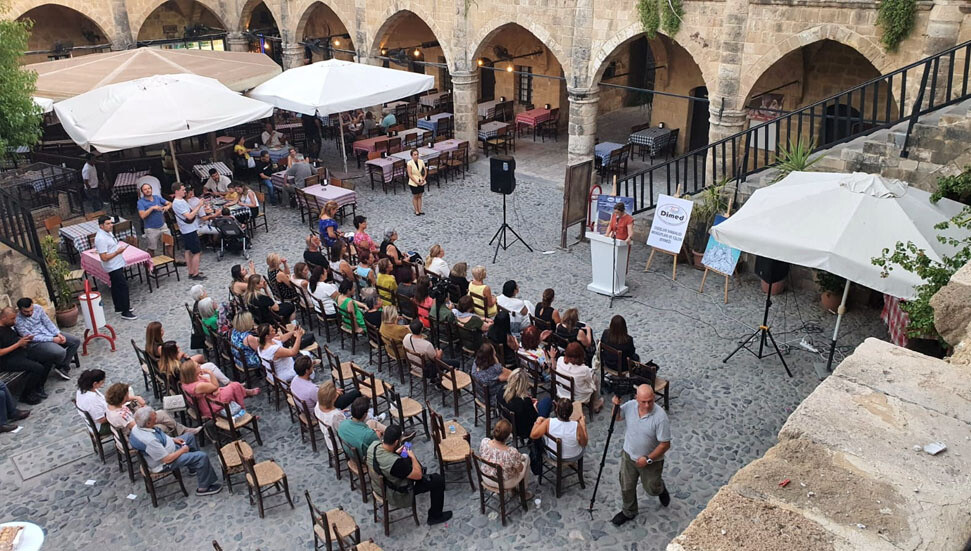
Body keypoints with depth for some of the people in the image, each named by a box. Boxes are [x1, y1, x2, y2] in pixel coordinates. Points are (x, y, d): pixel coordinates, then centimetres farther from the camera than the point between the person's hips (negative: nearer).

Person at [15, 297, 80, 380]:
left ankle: (63, 367, 2)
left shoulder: (37, 308, -4)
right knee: (60, 352, -31)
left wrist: (58, 334, -8)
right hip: (36, 343, -7)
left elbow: (48, 322, 6)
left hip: (49, 333, 7)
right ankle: (59, 366, 7)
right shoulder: (18, 320, -20)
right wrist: (52, 339, -21)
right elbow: (31, 338, -19)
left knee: (76, 341, -2)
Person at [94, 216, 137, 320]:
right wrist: (118, 252, -22)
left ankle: (119, 307, 34)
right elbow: (104, 257, -26)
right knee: (123, 287, -8)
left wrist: (120, 247, 8)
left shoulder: (108, 232, 6)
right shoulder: (101, 239, -25)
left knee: (116, 287, 21)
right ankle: (125, 312, -2)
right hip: (113, 267, -10)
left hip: (117, 265, 10)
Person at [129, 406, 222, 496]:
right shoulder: (150, 441, -39)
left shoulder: (137, 426, -12)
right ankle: (203, 488, 1)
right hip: (164, 463, -10)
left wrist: (173, 439, 4)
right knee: (202, 456, -15)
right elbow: (167, 459, -28)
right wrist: (183, 450, -13)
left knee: (190, 436, 22)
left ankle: (193, 467, 37)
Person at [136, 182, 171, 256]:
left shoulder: (157, 197, 5)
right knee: (151, 249, 6)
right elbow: (142, 216, -21)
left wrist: (167, 206, -18)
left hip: (163, 226, 4)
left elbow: (170, 203, 5)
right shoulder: (140, 202, -8)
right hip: (151, 229, -4)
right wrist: (152, 208, -24)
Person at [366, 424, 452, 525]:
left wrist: (396, 453, -3)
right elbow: (418, 475, -24)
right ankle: (435, 516, 21)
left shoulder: (373, 445, -21)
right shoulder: (395, 463, -41)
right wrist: (413, 457, -11)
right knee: (438, 480, 3)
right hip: (396, 495, -7)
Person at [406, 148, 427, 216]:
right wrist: (416, 182, -20)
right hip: (413, 183, -4)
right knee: (415, 196, 9)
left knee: (419, 196, 13)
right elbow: (410, 175, -17)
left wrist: (423, 179, -11)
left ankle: (420, 210, 23)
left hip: (421, 182, 4)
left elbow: (425, 171, 3)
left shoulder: (421, 161, -4)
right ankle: (416, 211, 19)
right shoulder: (409, 163, -16)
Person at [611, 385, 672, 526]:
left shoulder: (660, 417, -30)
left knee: (651, 489, 18)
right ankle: (629, 512, 43)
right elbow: (616, 417, 2)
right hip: (629, 456, 4)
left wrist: (648, 459, -24)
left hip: (651, 460, -3)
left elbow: (665, 444, -23)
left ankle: (661, 488, 53)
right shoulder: (630, 406, -17)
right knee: (626, 487, 17)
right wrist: (616, 405, -19)